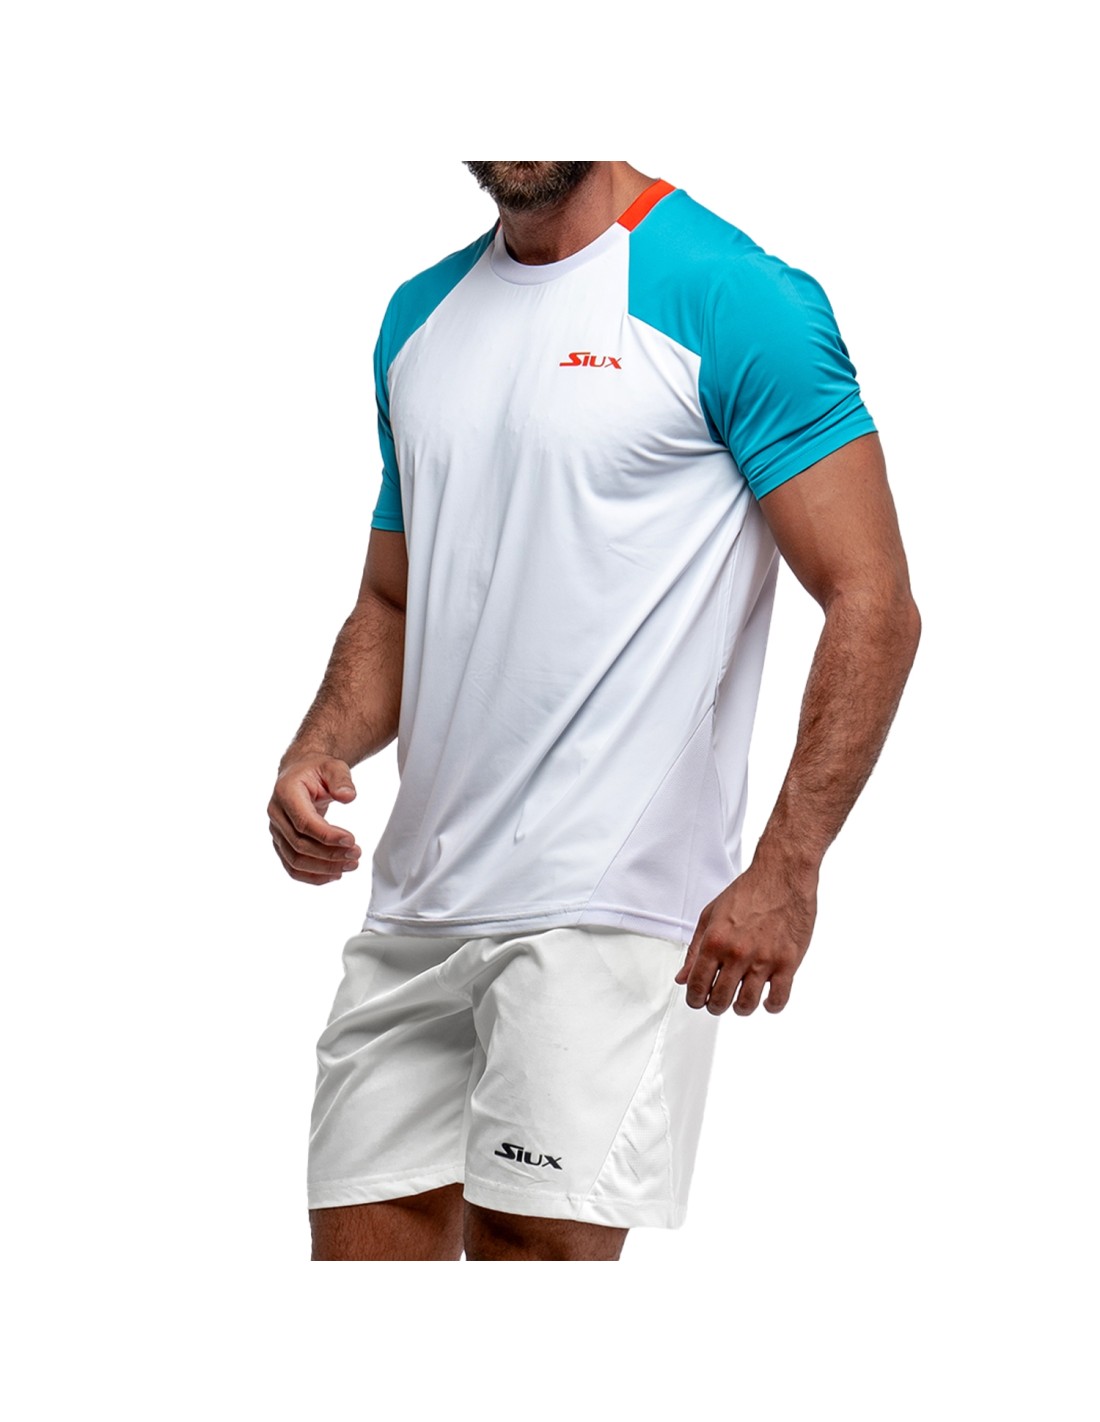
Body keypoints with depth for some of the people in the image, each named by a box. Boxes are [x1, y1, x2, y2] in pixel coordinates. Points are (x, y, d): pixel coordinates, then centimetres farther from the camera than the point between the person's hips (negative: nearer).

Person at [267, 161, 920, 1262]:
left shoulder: (733, 297, -7)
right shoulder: (421, 316, 15)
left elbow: (873, 604, -11)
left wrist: (785, 868, -19)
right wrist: (319, 754, 4)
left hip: (603, 913, -7)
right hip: (413, 911, 7)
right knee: (367, 1242, 7)